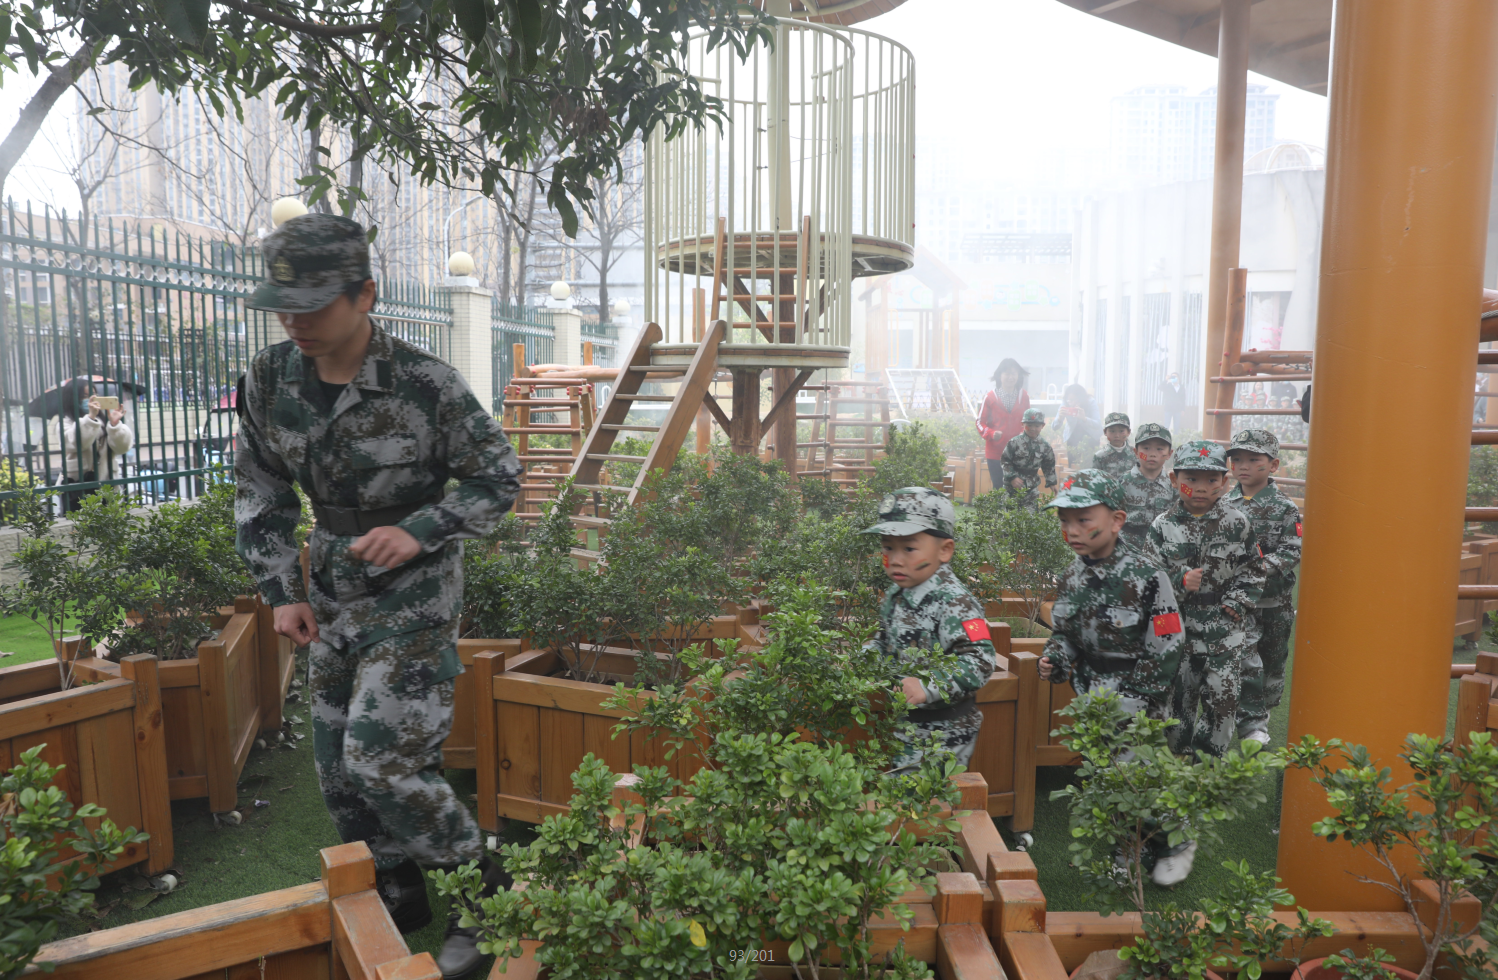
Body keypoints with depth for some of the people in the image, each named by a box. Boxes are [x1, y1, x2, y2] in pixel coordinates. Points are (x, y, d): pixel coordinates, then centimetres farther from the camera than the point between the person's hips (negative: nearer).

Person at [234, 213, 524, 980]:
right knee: (337, 759, 12)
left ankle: (484, 895, 9)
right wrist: (281, 592, 2)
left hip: (415, 586, -6)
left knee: (382, 755, -13)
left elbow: (498, 478, -11)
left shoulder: (425, 384, -20)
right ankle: (398, 899, 33)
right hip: (334, 585, 7)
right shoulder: (269, 379, -5)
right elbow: (260, 494, 7)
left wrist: (418, 532, -25)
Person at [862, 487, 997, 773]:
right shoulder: (896, 597, 3)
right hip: (902, 724, 8)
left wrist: (929, 686, -39)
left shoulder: (953, 602, -24)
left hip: (943, 731, -8)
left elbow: (980, 660, -31)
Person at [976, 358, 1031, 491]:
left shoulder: (1024, 396, 3)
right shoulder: (990, 397, -6)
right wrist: (991, 433, -20)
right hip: (995, 452, -2)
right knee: (998, 488, 4)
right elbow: (981, 422, -2)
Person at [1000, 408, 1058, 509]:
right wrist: (1012, 477, -16)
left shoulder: (1045, 446, 1)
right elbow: (1004, 461, -8)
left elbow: (1049, 466, 12)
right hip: (1012, 485, -3)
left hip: (1031, 488, 3)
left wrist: (1051, 483, 9)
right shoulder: (1015, 442, -11)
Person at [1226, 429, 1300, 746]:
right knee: (1246, 660, -2)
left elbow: (1293, 551, -11)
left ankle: (1264, 711, 31)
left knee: (1272, 660, 13)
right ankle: (1252, 723, 10)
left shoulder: (1284, 509, -5)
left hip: (1274, 600, 0)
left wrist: (1263, 567, -24)